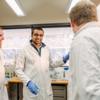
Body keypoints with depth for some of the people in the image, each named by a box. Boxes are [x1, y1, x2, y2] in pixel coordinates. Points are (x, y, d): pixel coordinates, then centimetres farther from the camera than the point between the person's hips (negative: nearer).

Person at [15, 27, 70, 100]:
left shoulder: (47, 49, 6)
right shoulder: (24, 50, -5)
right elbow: (18, 69, -5)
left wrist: (63, 60, 3)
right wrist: (28, 82, -17)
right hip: (31, 87, -3)